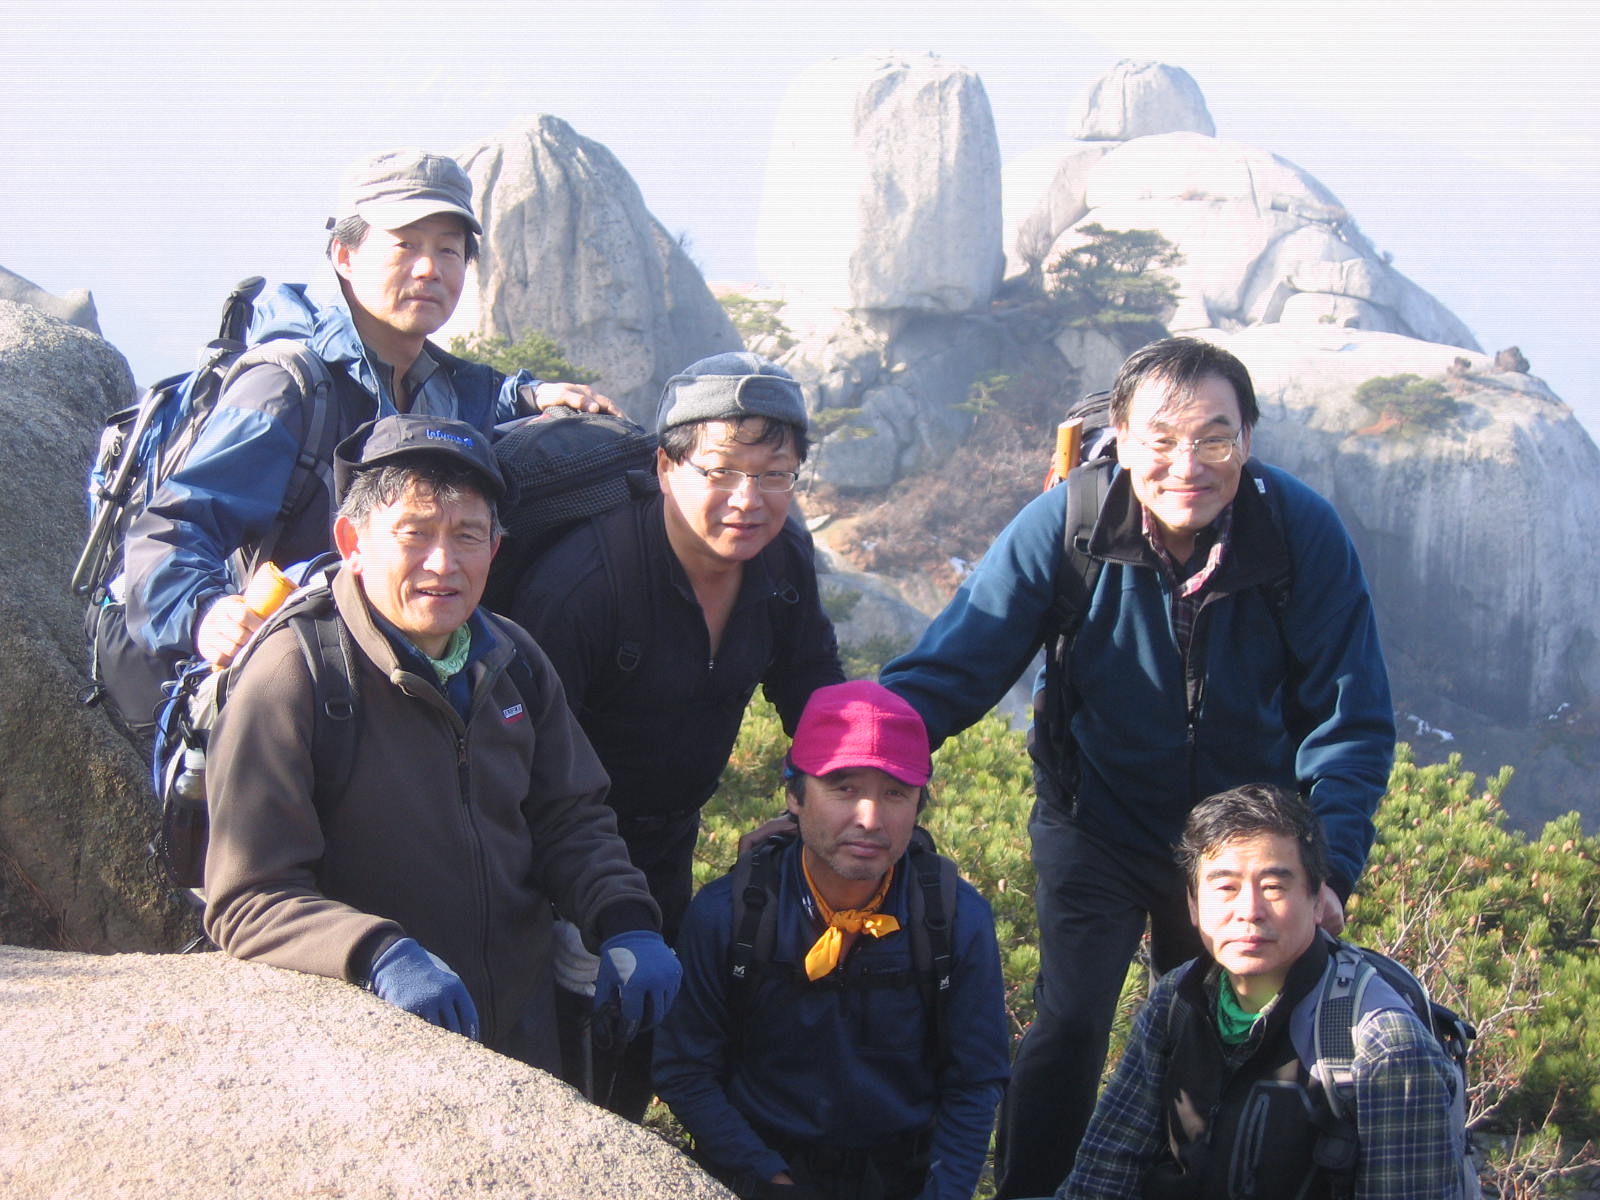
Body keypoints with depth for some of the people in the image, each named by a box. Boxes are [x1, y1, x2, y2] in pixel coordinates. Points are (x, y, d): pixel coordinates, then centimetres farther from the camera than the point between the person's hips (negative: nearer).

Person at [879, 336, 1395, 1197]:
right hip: (1098, 825, -1)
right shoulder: (1065, 526, -22)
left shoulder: (1304, 533, -21)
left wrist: (1329, 868, -21)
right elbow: (945, 672, -20)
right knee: (1068, 1029, -14)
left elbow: (1351, 721, -11)